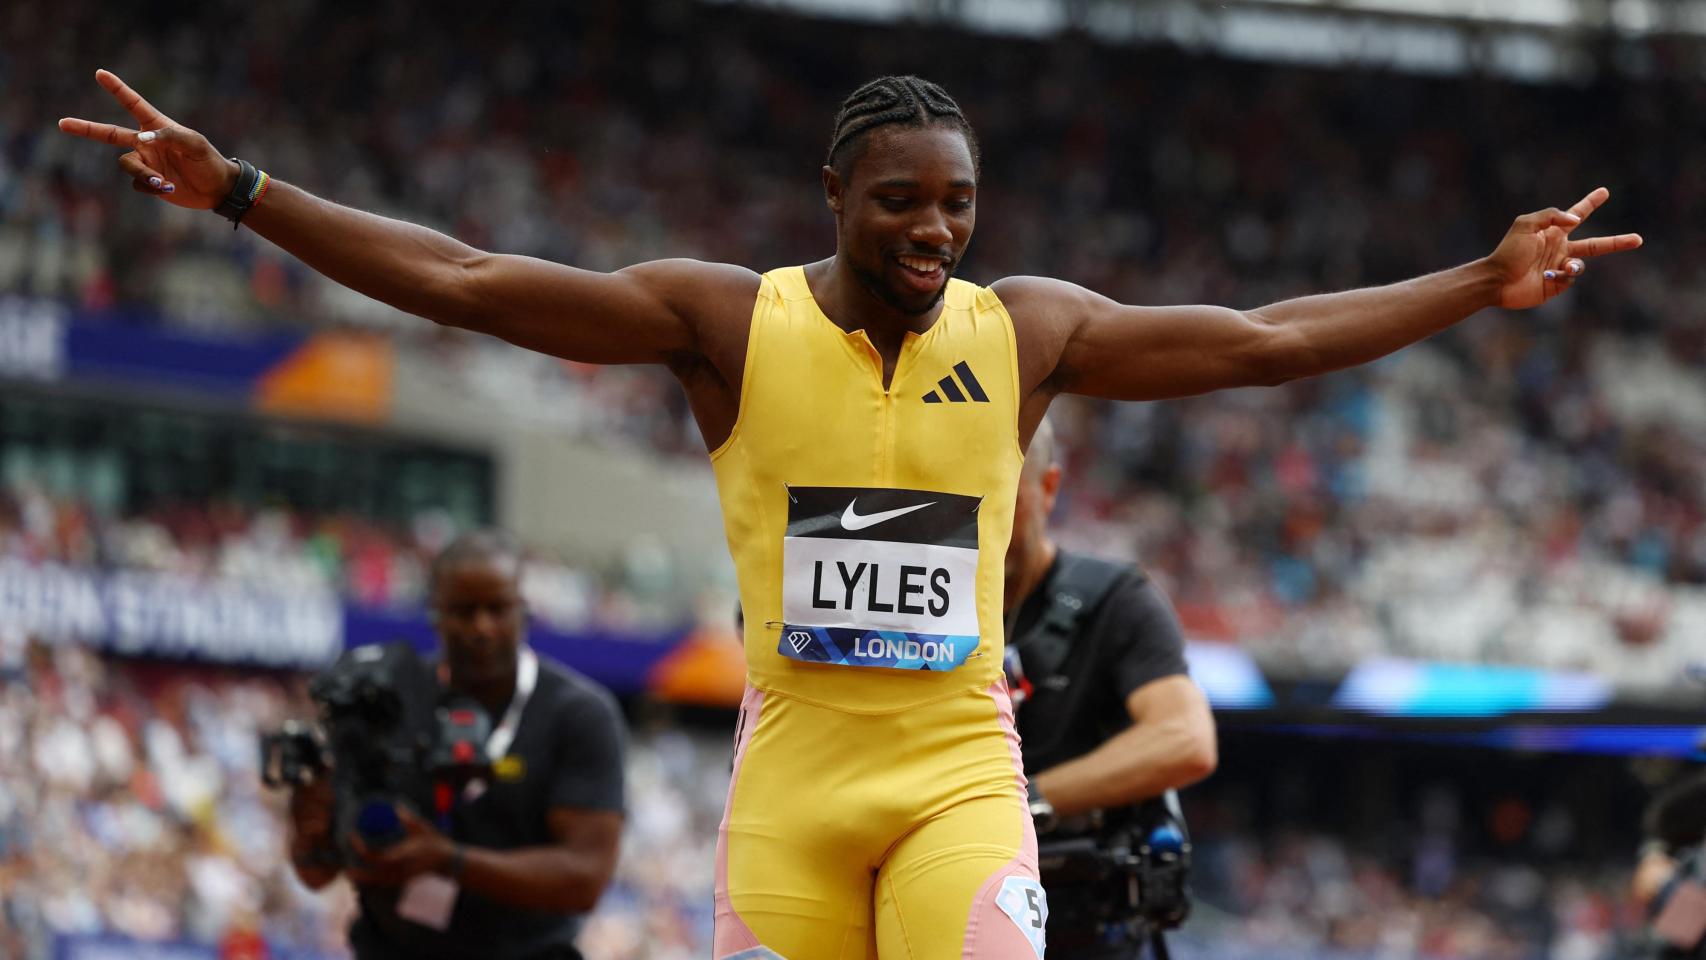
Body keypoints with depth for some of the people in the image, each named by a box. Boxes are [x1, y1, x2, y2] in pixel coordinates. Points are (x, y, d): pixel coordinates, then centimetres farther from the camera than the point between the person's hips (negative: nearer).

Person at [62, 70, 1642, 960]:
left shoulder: (1025, 330, 4)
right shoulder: (728, 320, -1)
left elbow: (1267, 341, 8)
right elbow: (463, 282, -5)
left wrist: (1487, 283, 7)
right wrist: (235, 192, -11)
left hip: (959, 774, 0)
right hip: (794, 773, 0)